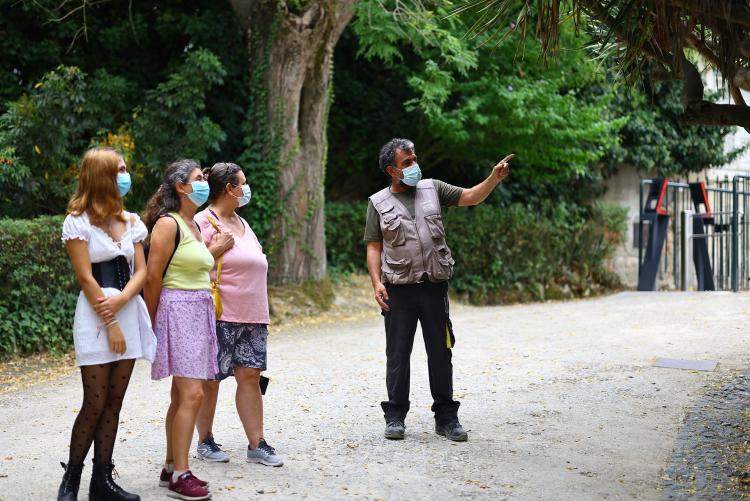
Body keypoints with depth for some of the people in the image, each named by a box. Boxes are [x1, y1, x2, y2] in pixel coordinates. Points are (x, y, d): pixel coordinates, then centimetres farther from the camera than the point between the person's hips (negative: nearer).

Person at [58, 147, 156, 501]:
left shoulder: (131, 221, 12)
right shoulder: (78, 221, -5)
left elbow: (140, 272, 7)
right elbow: (86, 277, -9)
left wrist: (120, 300, -13)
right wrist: (110, 324, -12)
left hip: (128, 313, 6)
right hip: (95, 316, -6)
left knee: (114, 402, 6)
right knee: (95, 403, -6)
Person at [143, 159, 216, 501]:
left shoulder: (194, 226, 17)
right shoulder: (168, 224, -10)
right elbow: (153, 277, -11)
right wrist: (151, 323, -7)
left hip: (200, 312, 9)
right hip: (178, 310, -9)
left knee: (182, 394, 10)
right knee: (192, 393, -12)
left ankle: (171, 468, 17)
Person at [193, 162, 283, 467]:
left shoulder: (241, 223, 19)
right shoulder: (203, 222, -7)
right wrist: (217, 250, -21)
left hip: (251, 316, 7)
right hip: (219, 316, -7)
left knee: (250, 375, 3)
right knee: (210, 379, 2)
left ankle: (257, 444, 5)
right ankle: (205, 442, 15)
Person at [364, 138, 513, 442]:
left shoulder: (432, 189, 9)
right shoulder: (379, 203, 4)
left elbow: (471, 197, 6)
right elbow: (373, 247, 2)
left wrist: (494, 178, -11)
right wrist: (376, 283, -10)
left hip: (434, 286, 2)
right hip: (398, 290, -2)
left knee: (441, 352, 5)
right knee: (398, 354, 4)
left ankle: (446, 417, 13)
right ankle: (395, 416, 14)